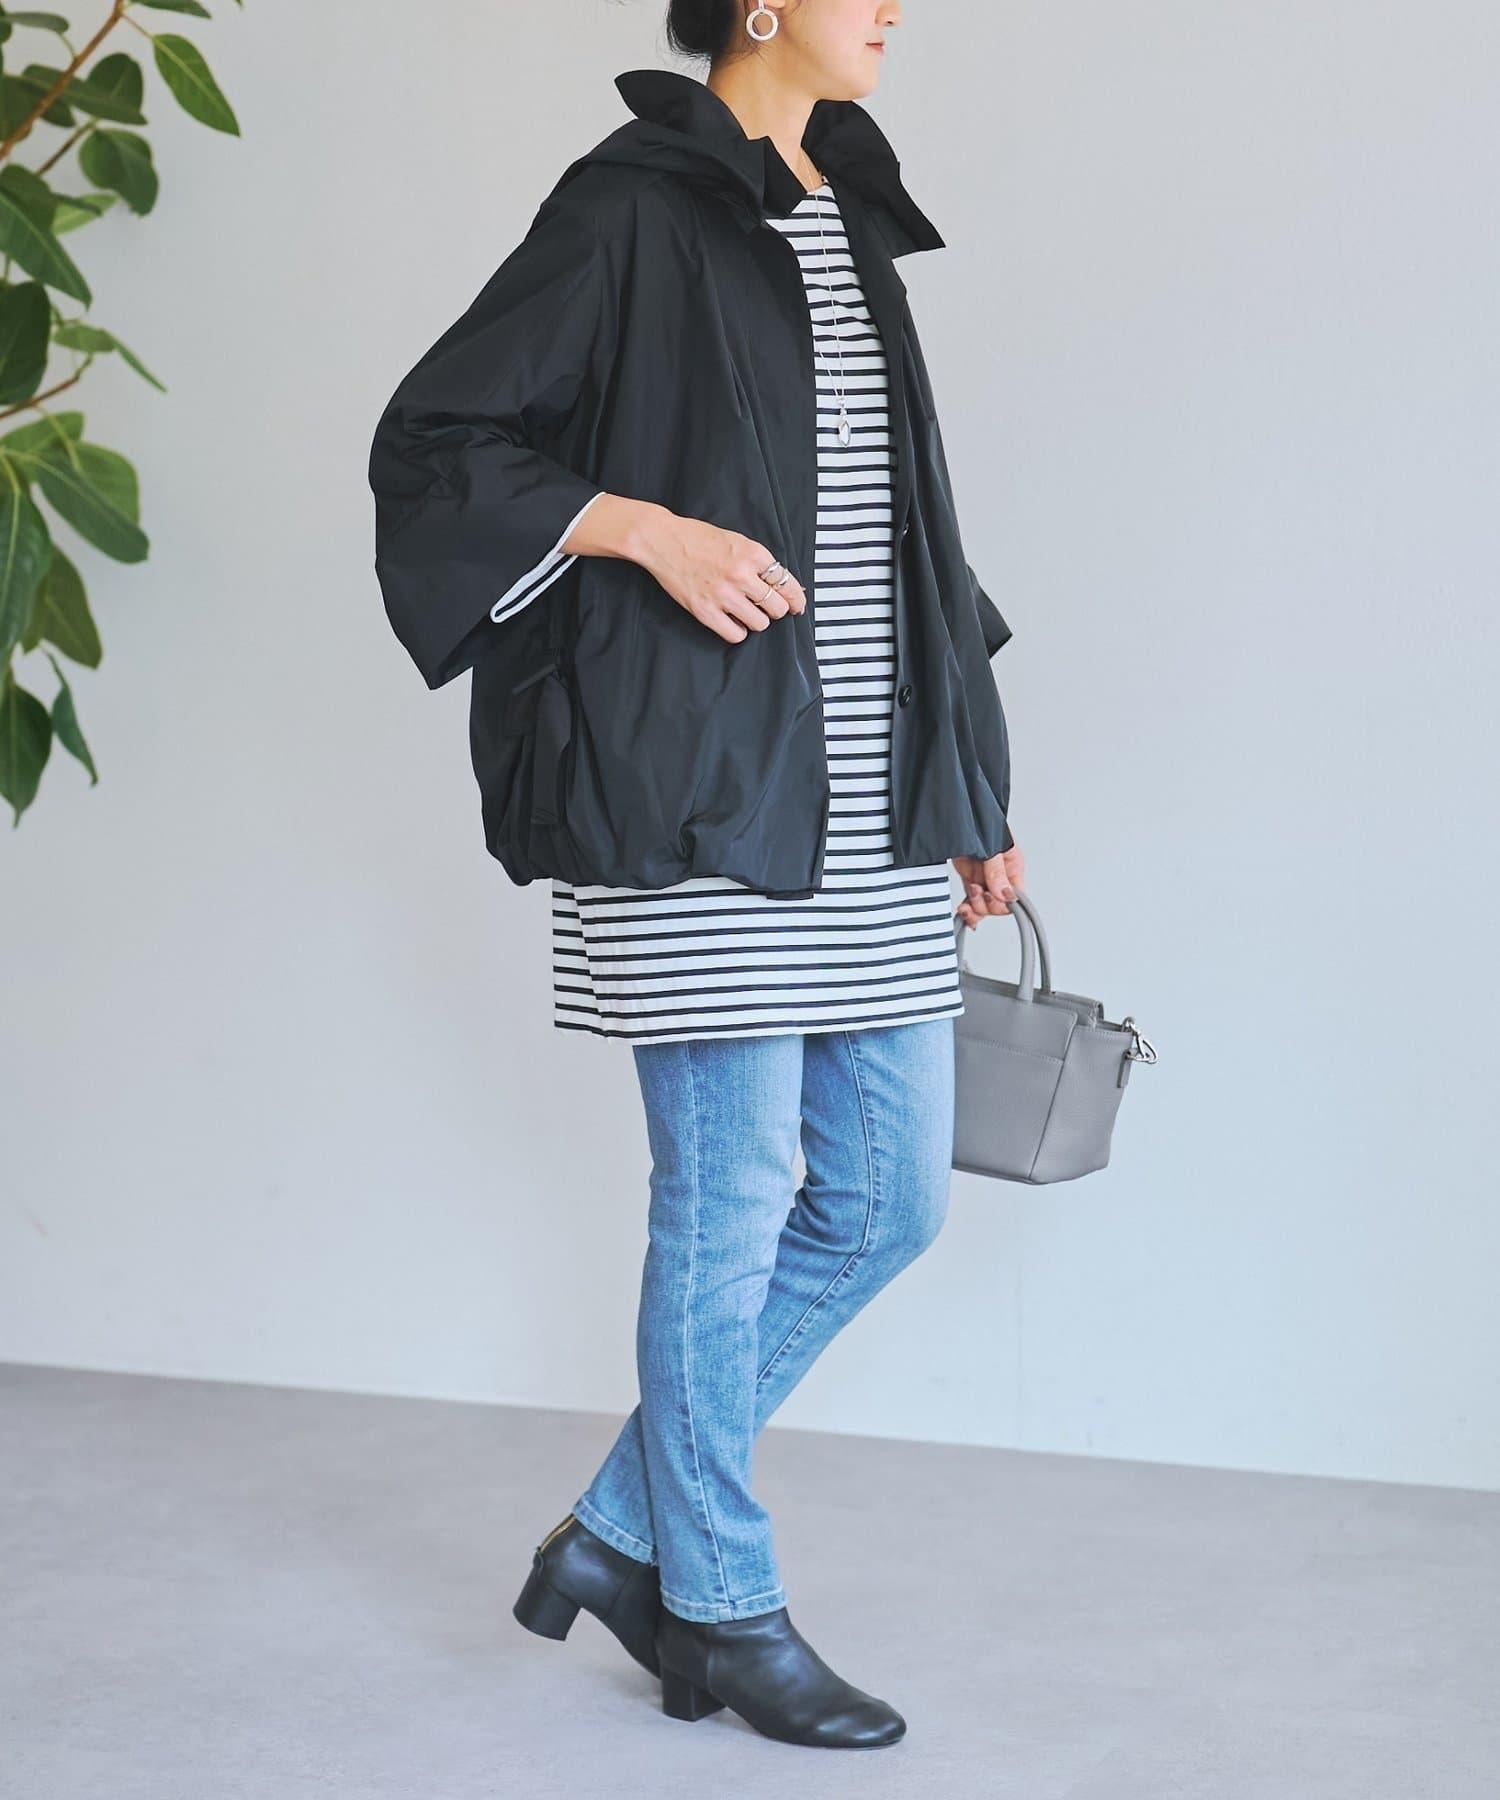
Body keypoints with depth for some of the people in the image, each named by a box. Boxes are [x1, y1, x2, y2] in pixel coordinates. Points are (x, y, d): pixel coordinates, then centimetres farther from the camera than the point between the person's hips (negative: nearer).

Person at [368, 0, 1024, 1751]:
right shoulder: (634, 206, -6)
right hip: (700, 782, -8)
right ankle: (724, 1610, 17)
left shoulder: (847, 217, 16)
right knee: (730, 1199, 0)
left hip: (861, 798, 8)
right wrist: (652, 527, -18)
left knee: (890, 1193, 9)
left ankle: (622, 1532, 22)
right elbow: (429, 442, -6)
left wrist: (970, 781, 19)